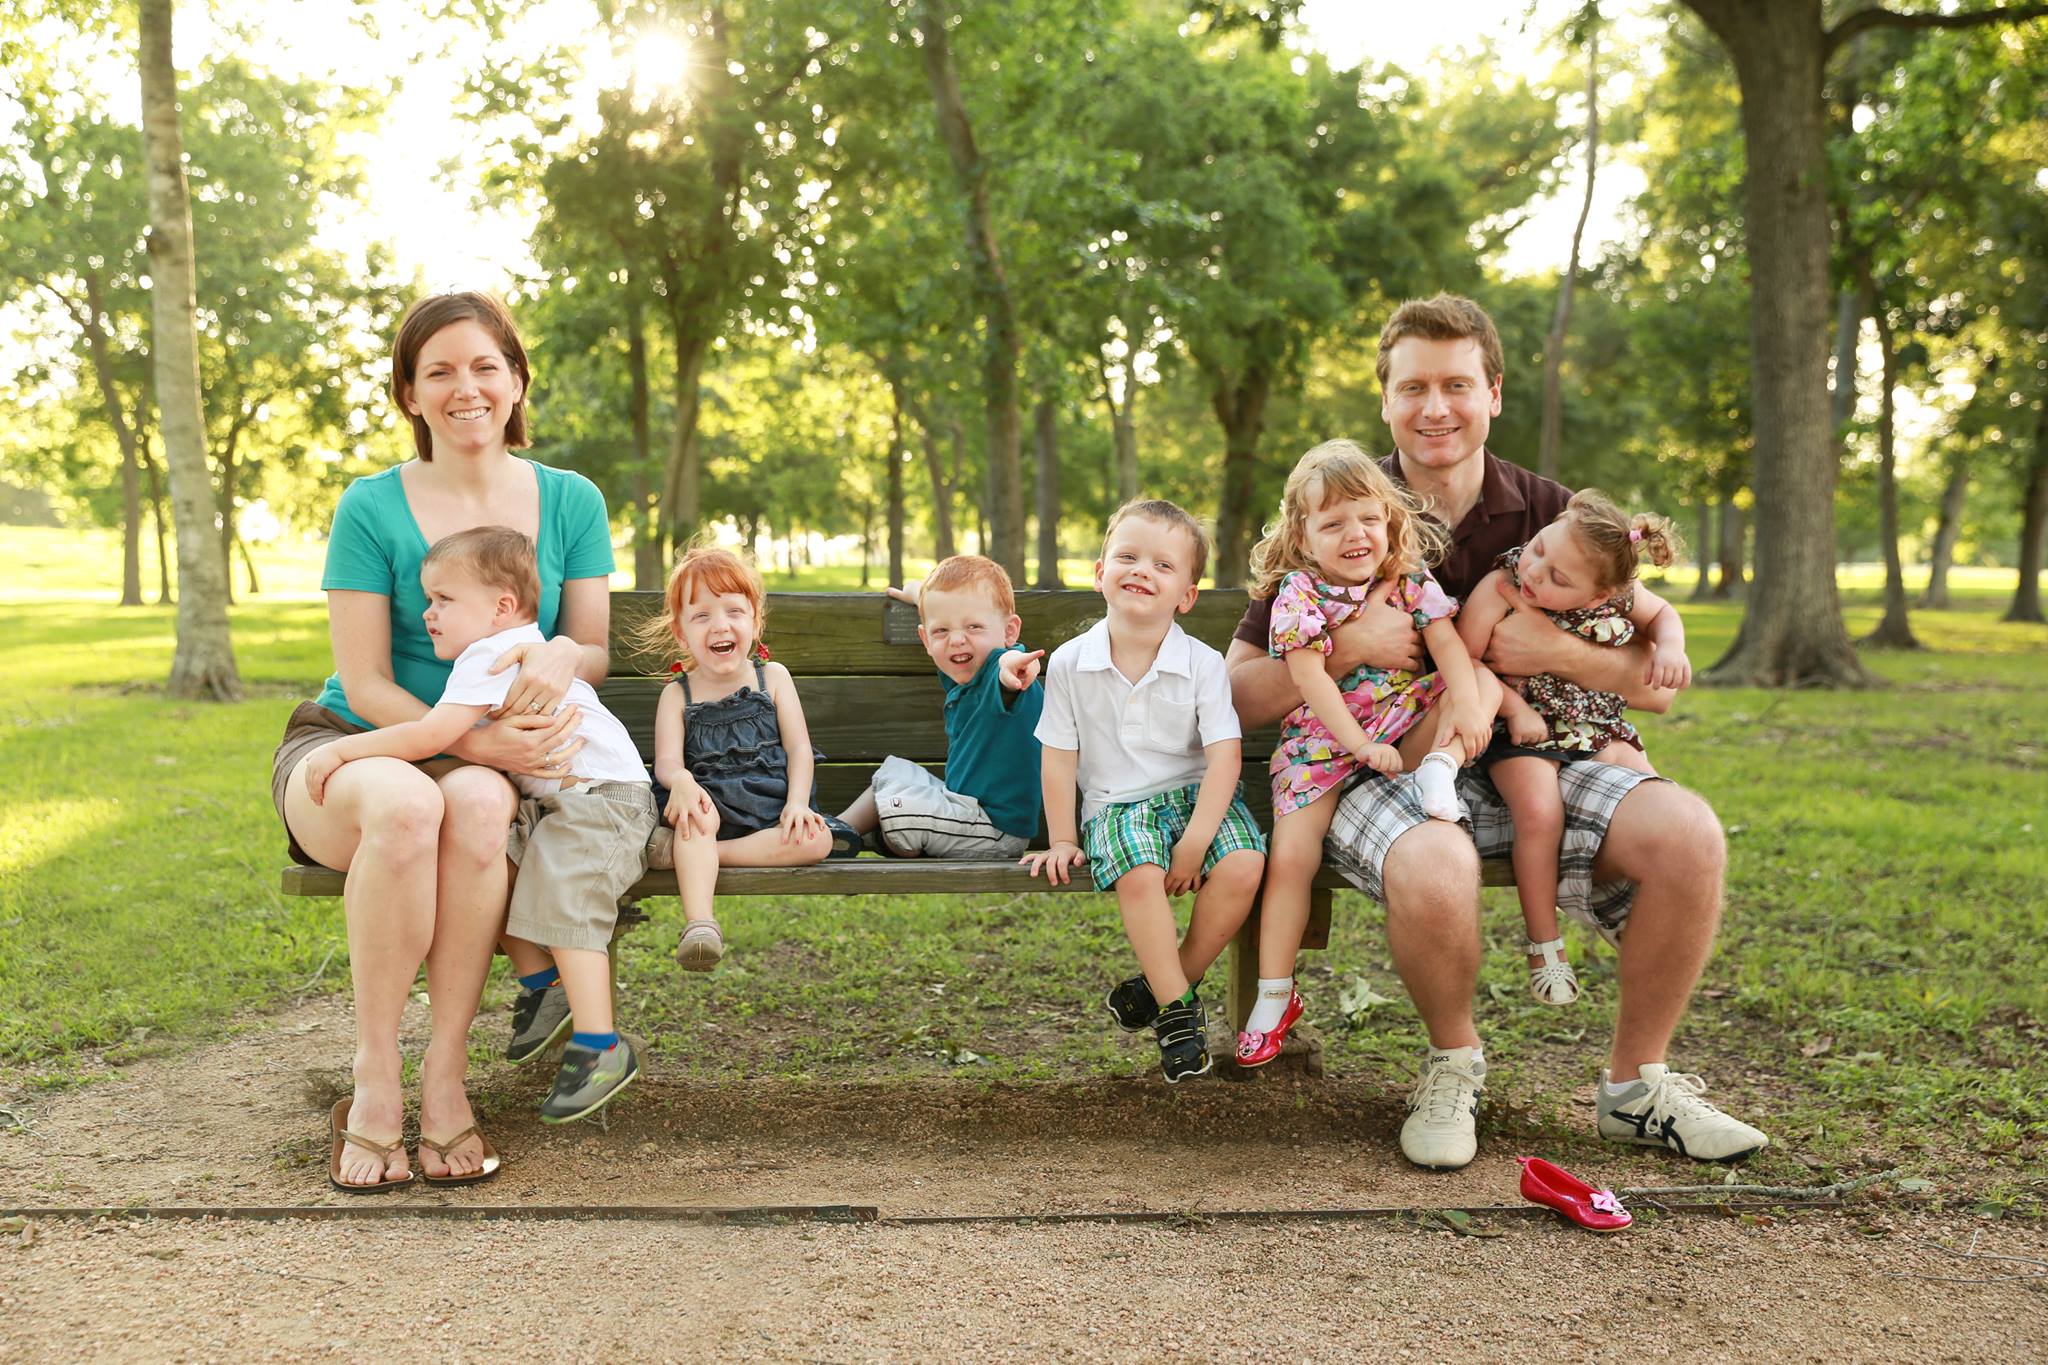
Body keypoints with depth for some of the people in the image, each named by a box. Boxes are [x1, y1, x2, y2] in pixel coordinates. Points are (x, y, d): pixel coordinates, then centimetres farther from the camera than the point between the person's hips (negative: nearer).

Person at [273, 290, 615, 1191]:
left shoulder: (570, 502, 4)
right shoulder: (373, 508, -6)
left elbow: (596, 652, 3)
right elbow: (365, 686, -9)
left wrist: (561, 656, -23)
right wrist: (477, 739, -25)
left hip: (490, 762, 2)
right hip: (347, 745, -2)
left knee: (478, 804, -36)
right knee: (405, 803, -38)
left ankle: (445, 1073, -25)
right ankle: (375, 1080, -24)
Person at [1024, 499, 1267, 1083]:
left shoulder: (1203, 664, -5)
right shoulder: (1070, 663, -3)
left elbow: (1223, 756, -9)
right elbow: (1058, 756, 2)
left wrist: (1195, 842, -19)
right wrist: (1062, 840, 1)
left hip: (1195, 794, 1)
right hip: (1115, 805, -1)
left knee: (1242, 866, -27)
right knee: (1140, 875, -33)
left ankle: (1166, 983, -6)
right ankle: (1178, 1010, -17)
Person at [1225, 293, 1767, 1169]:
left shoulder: (1551, 516, 7)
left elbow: (1658, 686, 6)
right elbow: (1237, 696, -4)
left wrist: (1561, 654, -13)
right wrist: (1344, 648, -20)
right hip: (1386, 771, -3)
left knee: (1686, 833, -23)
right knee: (1434, 867, -38)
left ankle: (1635, 1085, 0)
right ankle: (1452, 1064, -4)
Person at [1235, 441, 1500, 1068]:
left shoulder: (1410, 579, 2)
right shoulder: (1298, 592, -9)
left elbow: (1447, 642, -9)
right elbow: (1310, 675, -18)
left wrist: (1468, 706, -27)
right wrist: (1360, 744, -25)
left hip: (1405, 729, 3)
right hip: (1322, 743, -3)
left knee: (1484, 678, -12)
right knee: (1290, 857, -15)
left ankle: (1439, 767, -29)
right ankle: (1274, 997, -4)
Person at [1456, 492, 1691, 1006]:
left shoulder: (1618, 596, -10)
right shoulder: (1498, 590, -20)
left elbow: (1661, 614, 12)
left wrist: (1669, 647, -10)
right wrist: (1514, 707, -22)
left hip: (1600, 731, 4)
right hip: (1524, 734, -4)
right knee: (1540, 812, -29)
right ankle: (1543, 944, -11)